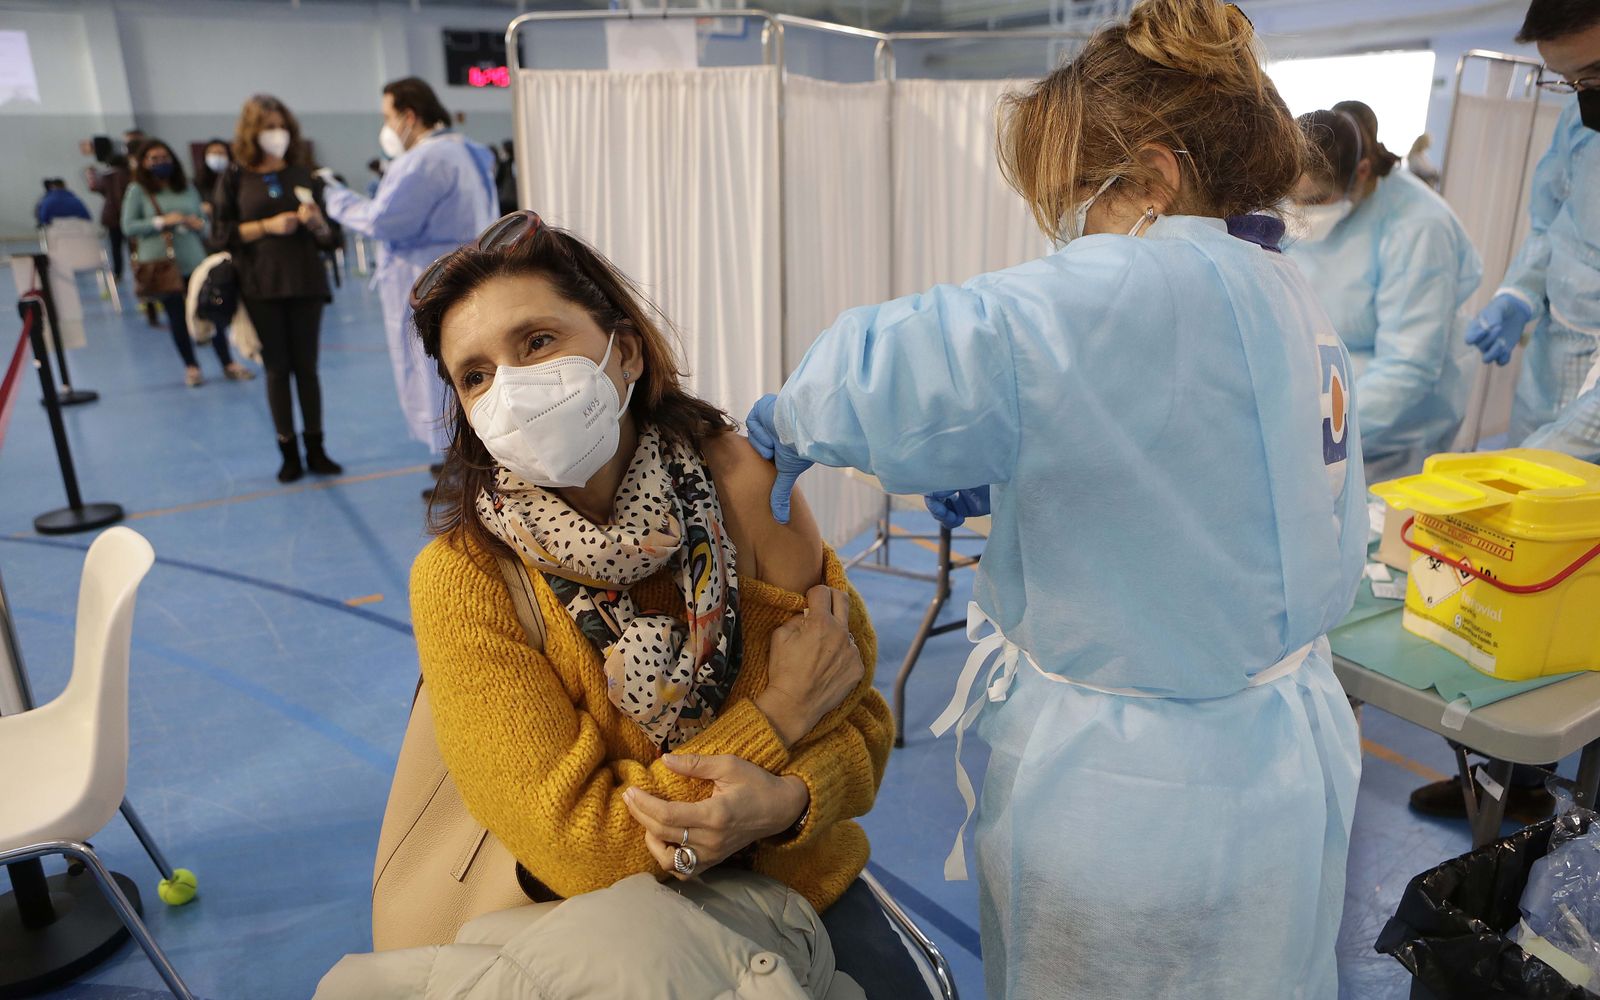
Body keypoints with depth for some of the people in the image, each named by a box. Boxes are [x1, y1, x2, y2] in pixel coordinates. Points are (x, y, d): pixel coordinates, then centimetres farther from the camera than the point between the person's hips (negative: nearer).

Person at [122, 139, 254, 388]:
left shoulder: (187, 187, 10)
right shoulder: (137, 191, 0)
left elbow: (204, 220, 14)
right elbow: (128, 227, -4)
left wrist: (198, 224, -10)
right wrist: (162, 222, -15)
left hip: (193, 260, 2)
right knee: (176, 315, 6)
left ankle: (228, 363, 6)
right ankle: (191, 367, 16)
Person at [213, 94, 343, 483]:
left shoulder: (303, 173, 7)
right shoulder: (235, 177, 2)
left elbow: (327, 235, 7)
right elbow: (221, 235, -2)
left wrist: (316, 221, -14)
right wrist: (268, 226, -13)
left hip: (306, 281, 1)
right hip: (261, 286, -1)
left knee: (306, 366, 5)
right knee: (276, 368, 4)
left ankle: (315, 449, 12)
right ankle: (288, 452, 11)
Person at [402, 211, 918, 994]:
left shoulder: (739, 480, -12)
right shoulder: (460, 580, -17)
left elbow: (860, 719, -5)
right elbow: (575, 847, -18)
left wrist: (788, 800, -27)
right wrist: (779, 718, -19)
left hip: (782, 870, 2)